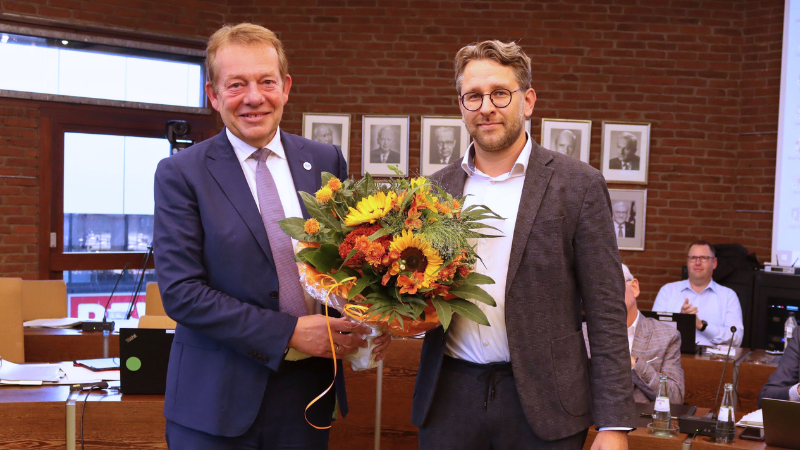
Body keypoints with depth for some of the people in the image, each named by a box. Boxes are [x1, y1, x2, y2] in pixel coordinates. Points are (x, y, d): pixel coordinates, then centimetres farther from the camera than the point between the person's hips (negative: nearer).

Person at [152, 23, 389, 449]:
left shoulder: (327, 162, 5)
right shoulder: (180, 173, -6)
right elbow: (180, 292, -12)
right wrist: (289, 332, -18)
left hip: (308, 393, 3)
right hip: (218, 401, -3)